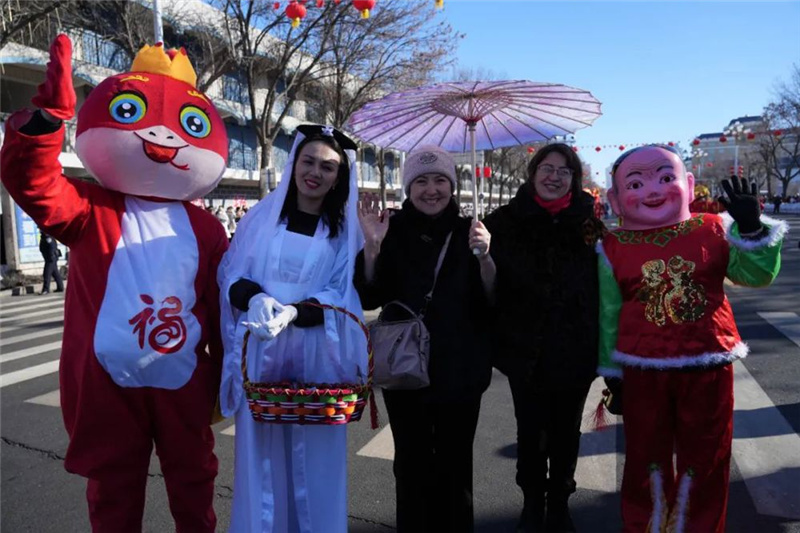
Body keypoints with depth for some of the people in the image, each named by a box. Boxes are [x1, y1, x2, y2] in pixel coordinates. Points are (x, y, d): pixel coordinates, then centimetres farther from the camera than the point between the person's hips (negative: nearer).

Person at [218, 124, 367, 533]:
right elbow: (232, 274, 4)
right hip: (261, 350, 1)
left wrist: (293, 313, -20)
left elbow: (341, 295, -4)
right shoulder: (262, 216, 4)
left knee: (313, 452, 8)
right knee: (260, 448, 8)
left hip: (315, 354, 0)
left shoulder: (345, 230, 2)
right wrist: (256, 298, -18)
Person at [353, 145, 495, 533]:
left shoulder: (468, 232, 0)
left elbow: (492, 301, -6)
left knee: (455, 463, 11)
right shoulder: (394, 231, -1)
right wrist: (372, 246, -21)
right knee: (411, 462, 10)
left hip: (460, 370, 1)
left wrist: (484, 257, -24)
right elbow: (370, 298, -6)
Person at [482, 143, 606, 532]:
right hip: (524, 348, -1)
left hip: (575, 349, 1)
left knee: (566, 431, 16)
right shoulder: (506, 221, -4)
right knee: (530, 431, 12)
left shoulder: (590, 221, -2)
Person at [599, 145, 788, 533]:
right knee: (645, 456, 16)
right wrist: (611, 369, 6)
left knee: (704, 458, 16)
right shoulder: (613, 249, -4)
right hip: (643, 371, 0)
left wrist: (751, 228, -16)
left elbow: (757, 275, 0)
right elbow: (609, 313, 2)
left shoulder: (714, 229, -3)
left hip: (708, 367, 1)